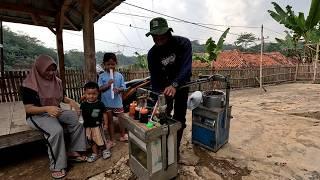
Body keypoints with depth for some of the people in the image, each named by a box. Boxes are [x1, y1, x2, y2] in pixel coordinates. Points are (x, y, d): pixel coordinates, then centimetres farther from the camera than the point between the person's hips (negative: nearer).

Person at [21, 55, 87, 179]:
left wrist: (70, 101, -9)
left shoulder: (56, 81, 4)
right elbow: (28, 109, -17)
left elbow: (62, 97, 14)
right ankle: (56, 166, -17)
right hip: (37, 115, -6)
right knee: (56, 130, -34)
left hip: (56, 112, 6)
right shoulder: (29, 85, -14)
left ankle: (73, 151, -6)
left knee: (77, 119, -18)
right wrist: (47, 108, -35)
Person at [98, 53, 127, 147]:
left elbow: (123, 87, -3)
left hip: (117, 102, 0)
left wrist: (118, 90, -24)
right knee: (110, 120, 12)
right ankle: (112, 140, 27)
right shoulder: (102, 76, -3)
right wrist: (107, 85, -22)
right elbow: (99, 89, -6)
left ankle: (123, 135, 38)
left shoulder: (119, 75, -3)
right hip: (106, 103, 0)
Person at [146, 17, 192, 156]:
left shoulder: (183, 43, -22)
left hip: (181, 84, -1)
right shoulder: (152, 53, -15)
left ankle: (175, 148, 21)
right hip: (164, 85, 2)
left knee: (179, 118, 2)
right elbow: (154, 78, -17)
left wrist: (174, 85, -52)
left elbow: (186, 68, -35)